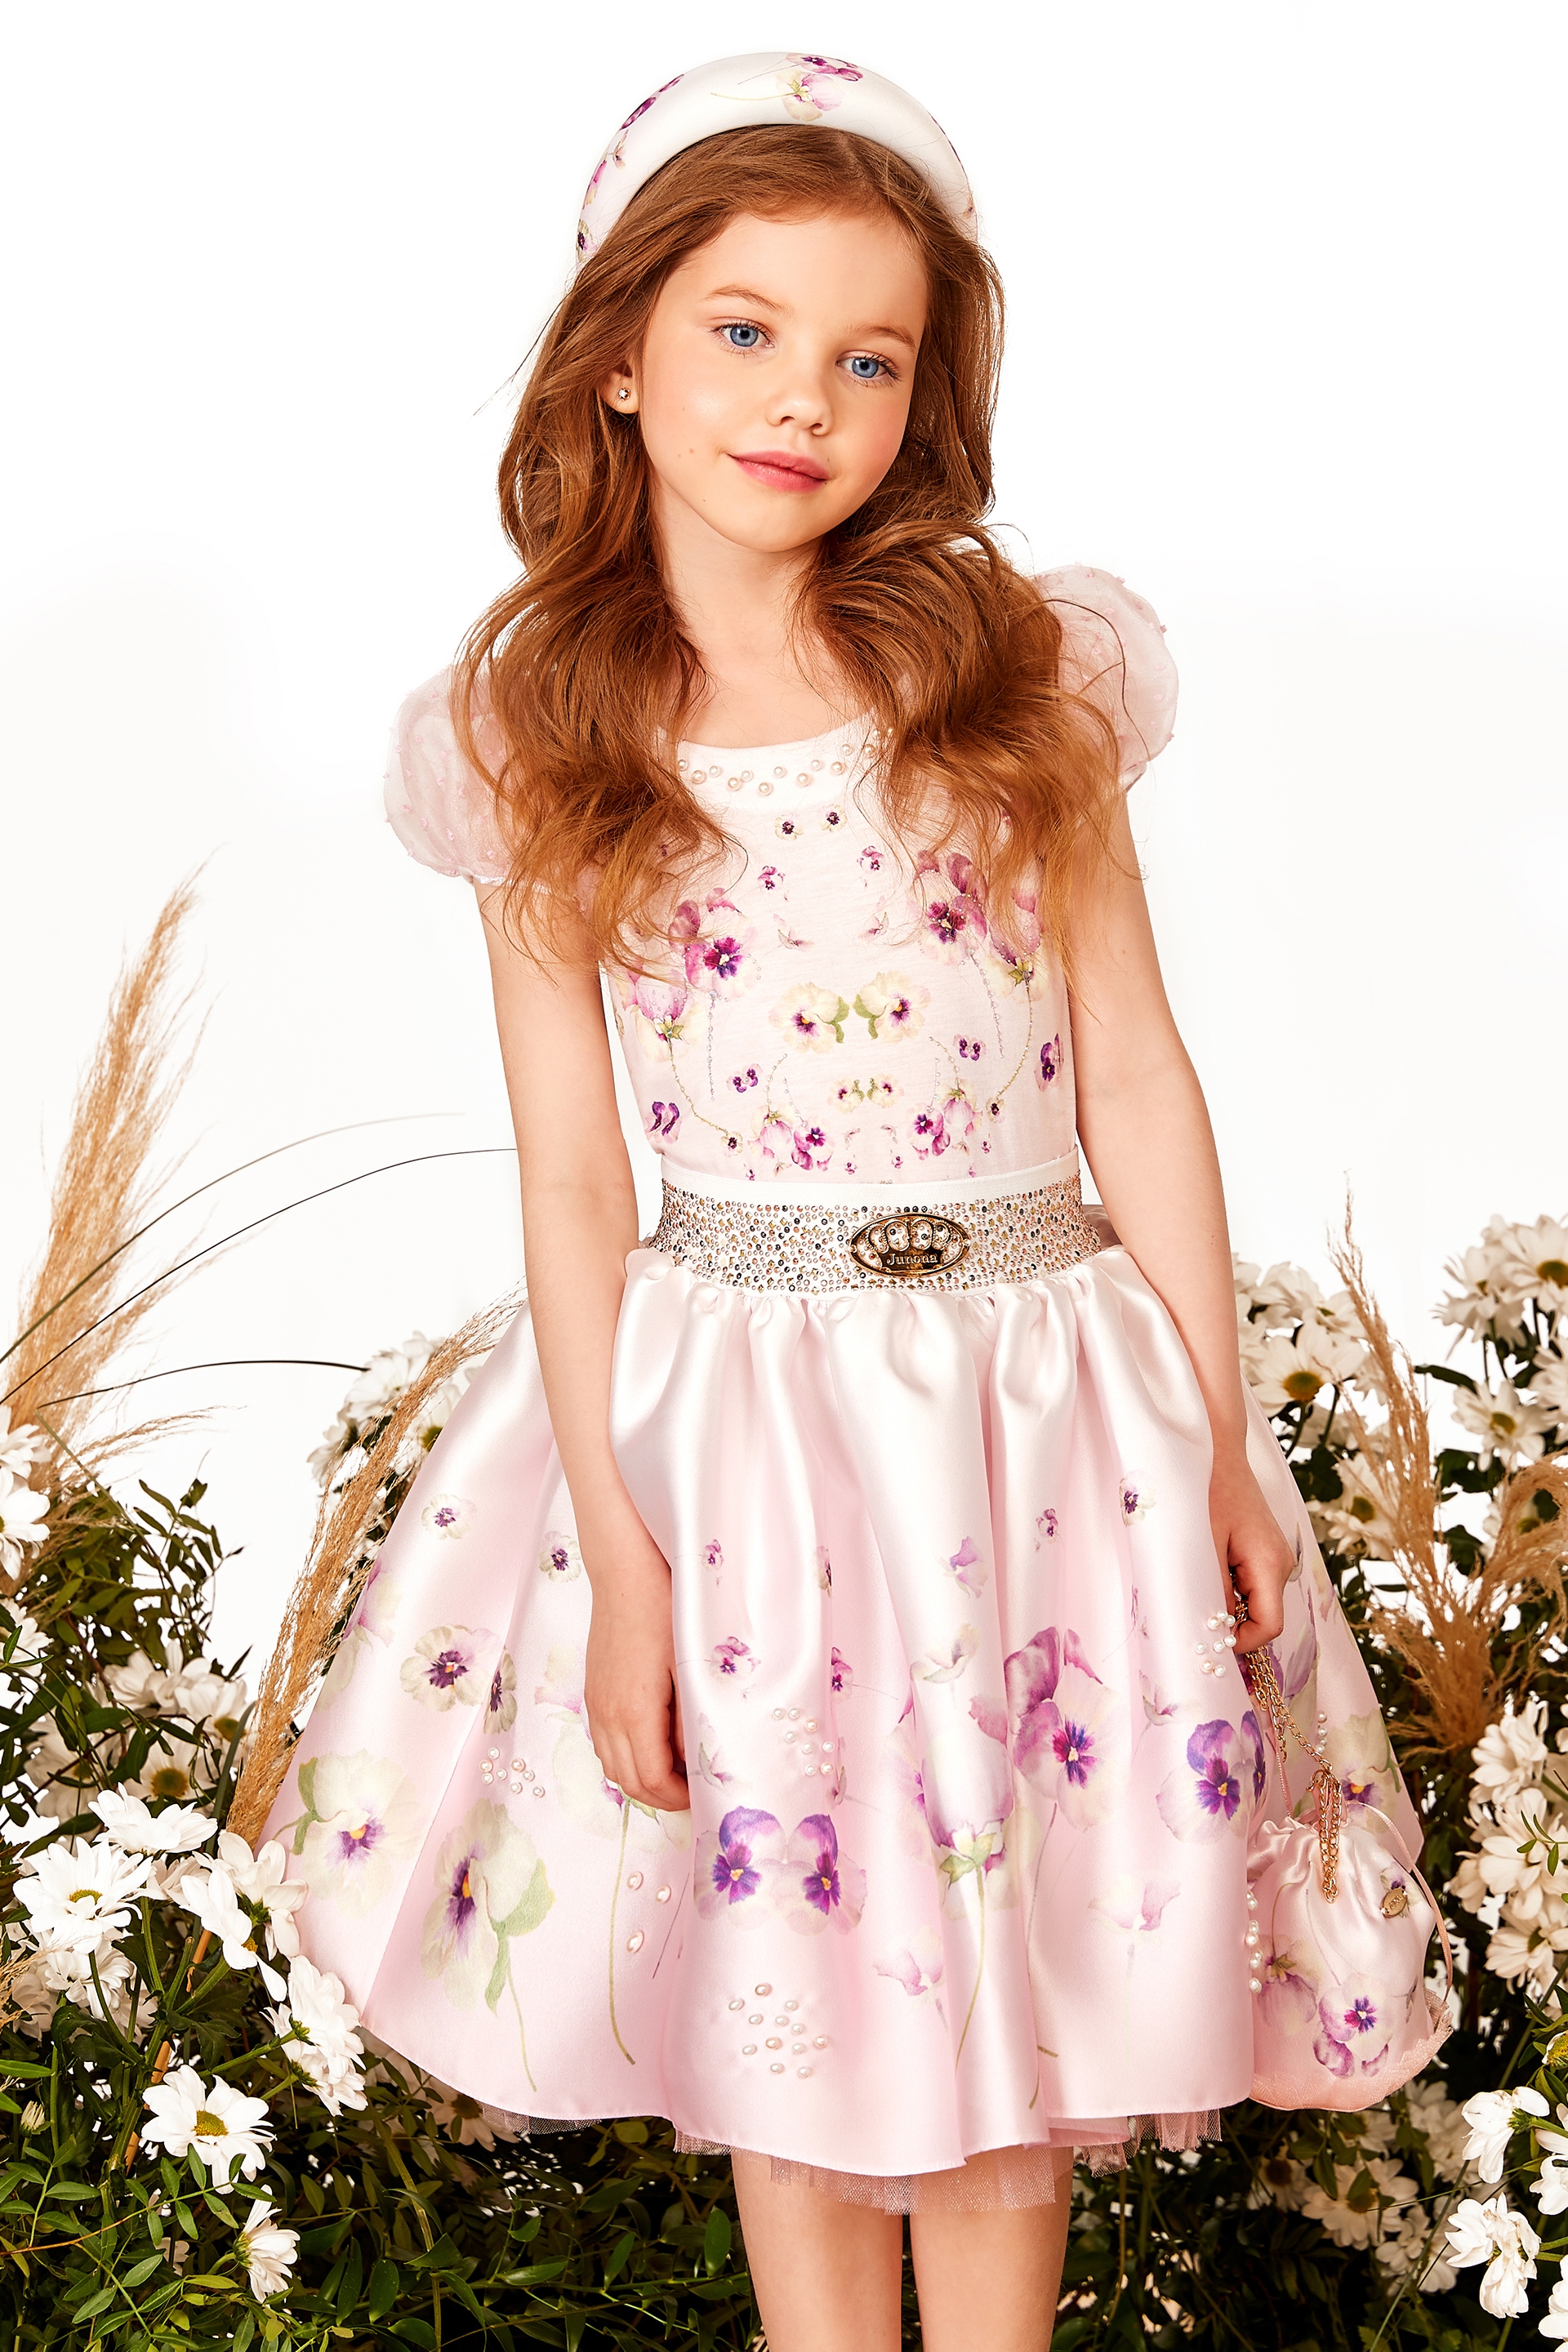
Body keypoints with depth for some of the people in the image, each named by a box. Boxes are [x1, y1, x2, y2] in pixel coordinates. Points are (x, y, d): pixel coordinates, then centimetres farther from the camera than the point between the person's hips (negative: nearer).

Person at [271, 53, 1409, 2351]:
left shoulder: (1023, 671, -2)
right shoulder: (539, 739, -4)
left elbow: (1133, 1071, 1)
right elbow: (573, 1171, -3)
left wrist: (1218, 1441, 2)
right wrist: (617, 1548, -5)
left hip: (1039, 1395, 1)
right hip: (727, 1406, 0)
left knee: (1009, 2001, 11)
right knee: (791, 1991, 12)